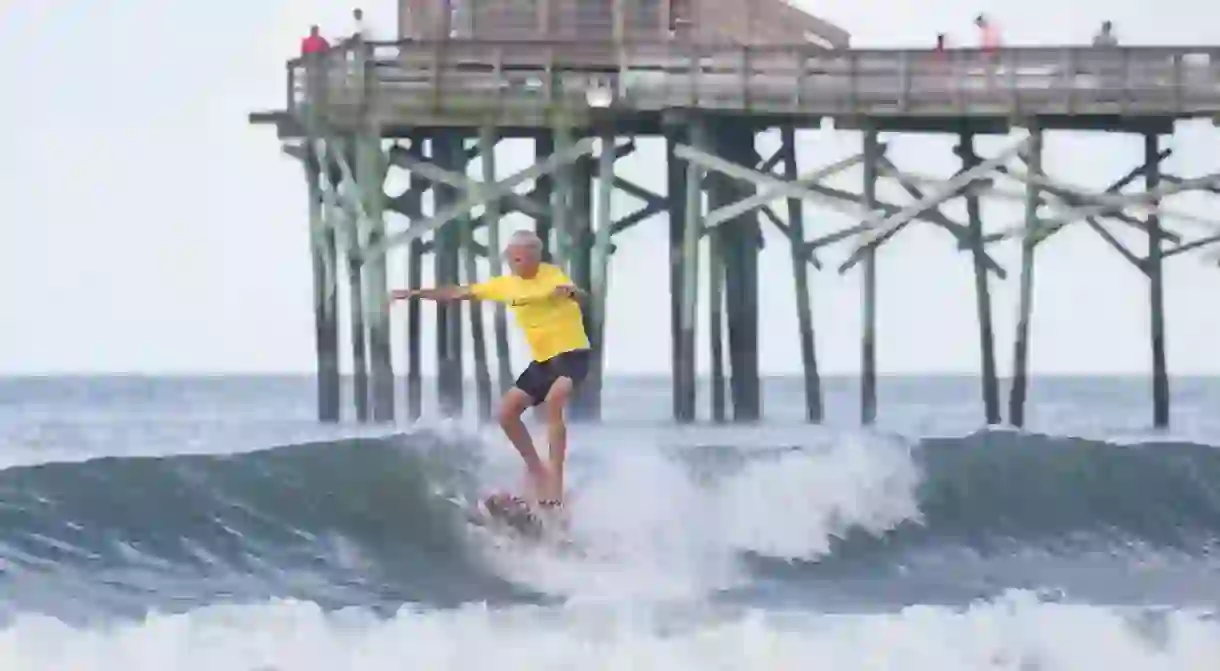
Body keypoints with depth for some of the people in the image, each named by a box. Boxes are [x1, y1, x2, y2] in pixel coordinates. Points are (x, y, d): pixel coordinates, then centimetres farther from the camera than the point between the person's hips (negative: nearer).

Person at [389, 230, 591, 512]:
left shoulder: (552, 275, -15)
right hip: (542, 359, 8)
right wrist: (416, 293, 9)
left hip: (572, 353, -8)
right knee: (507, 412, 2)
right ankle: (536, 470, 17)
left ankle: (555, 479, -32)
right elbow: (460, 293, 13)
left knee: (553, 401, -32)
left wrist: (570, 292, -60)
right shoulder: (506, 285, 5)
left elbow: (579, 295, -35)